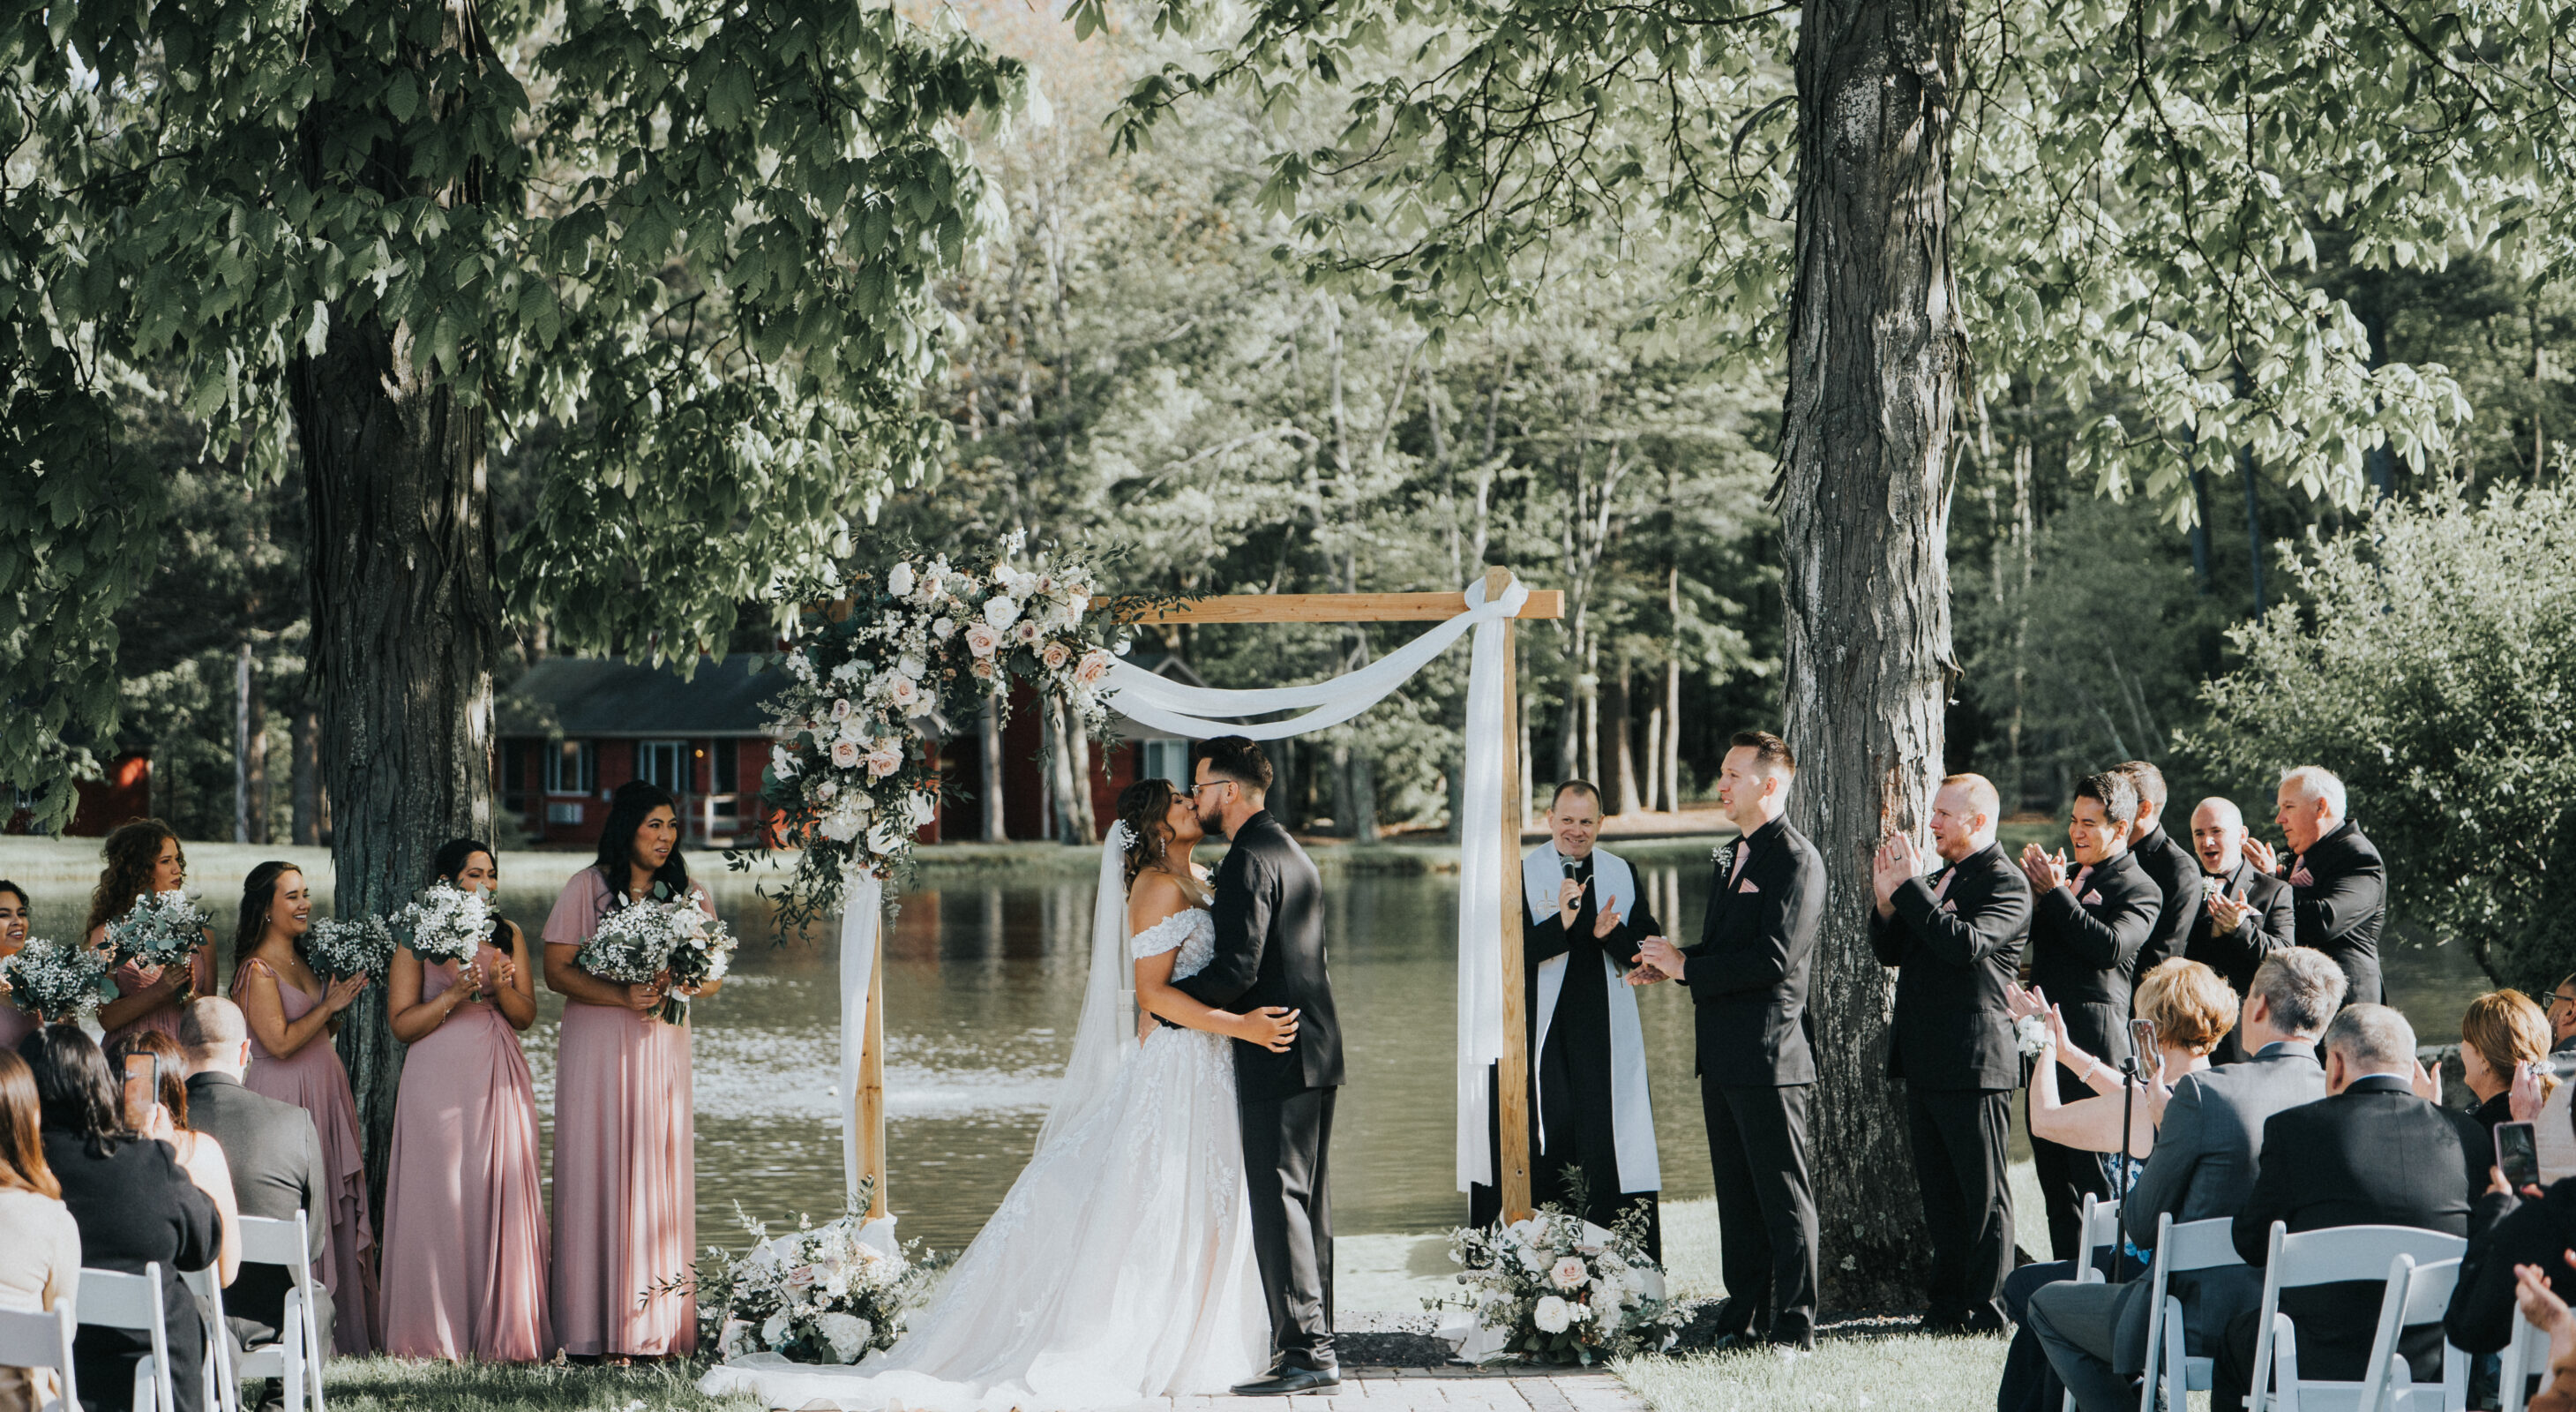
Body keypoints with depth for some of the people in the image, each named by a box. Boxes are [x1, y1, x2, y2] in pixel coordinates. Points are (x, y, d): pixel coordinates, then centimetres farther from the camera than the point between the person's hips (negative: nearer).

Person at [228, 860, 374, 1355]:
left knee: (335, 1214, 8)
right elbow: (280, 1042, -19)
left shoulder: (303, 962, 13)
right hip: (284, 1098, -8)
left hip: (325, 1092, 8)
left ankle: (341, 1327, 13)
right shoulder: (257, 970, -12)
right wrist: (329, 1005, -12)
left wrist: (342, 997, 4)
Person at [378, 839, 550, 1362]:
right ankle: (437, 1334, -2)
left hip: (499, 1082, 3)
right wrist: (455, 995, -15)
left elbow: (526, 1014, 9)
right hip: (440, 1079, -3)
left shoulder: (508, 936, 13)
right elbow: (402, 1023, -2)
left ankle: (501, 1332, 1)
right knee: (439, 1196, -6)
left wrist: (500, 986, -11)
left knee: (502, 1196, -2)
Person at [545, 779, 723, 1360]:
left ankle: (659, 1327, 1)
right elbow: (556, 970, -6)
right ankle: (600, 1328, -4)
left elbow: (712, 977, 9)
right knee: (599, 1176, -5)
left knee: (660, 1175, -1)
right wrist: (623, 997, -18)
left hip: (663, 1047, 3)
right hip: (597, 1048, -3)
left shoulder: (689, 893, 9)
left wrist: (678, 985, -14)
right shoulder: (587, 888, -1)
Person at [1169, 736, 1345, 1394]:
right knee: (1308, 1203, 12)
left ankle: (1302, 1351, -9)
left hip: (1274, 1057, -10)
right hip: (1316, 1050, 10)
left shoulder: (1249, 858, -14)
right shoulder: (1293, 853, 18)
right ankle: (1316, 1346, 15)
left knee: (1278, 1202, -8)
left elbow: (1237, 969, -21)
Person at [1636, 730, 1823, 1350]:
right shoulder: (1732, 860, 19)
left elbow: (1772, 959, -20)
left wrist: (1687, 968, -13)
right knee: (1736, 1193, 12)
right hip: (1722, 1058, 9)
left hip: (1768, 1056, -9)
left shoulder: (1797, 861, -11)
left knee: (1782, 1194, -4)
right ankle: (1743, 1316, 18)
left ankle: (1793, 1327, 0)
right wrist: (1670, 965, 6)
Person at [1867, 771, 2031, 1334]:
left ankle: (1987, 1308, 2)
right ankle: (1947, 1302, 19)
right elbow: (1890, 953, 17)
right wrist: (1887, 899, -1)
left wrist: (1909, 887, -21)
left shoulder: (2006, 883, -9)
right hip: (1925, 1062, 9)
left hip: (1974, 1062, -9)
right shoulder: (1936, 881, 18)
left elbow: (1966, 943, -25)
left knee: (1983, 1191, -2)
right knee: (1938, 1189, 12)